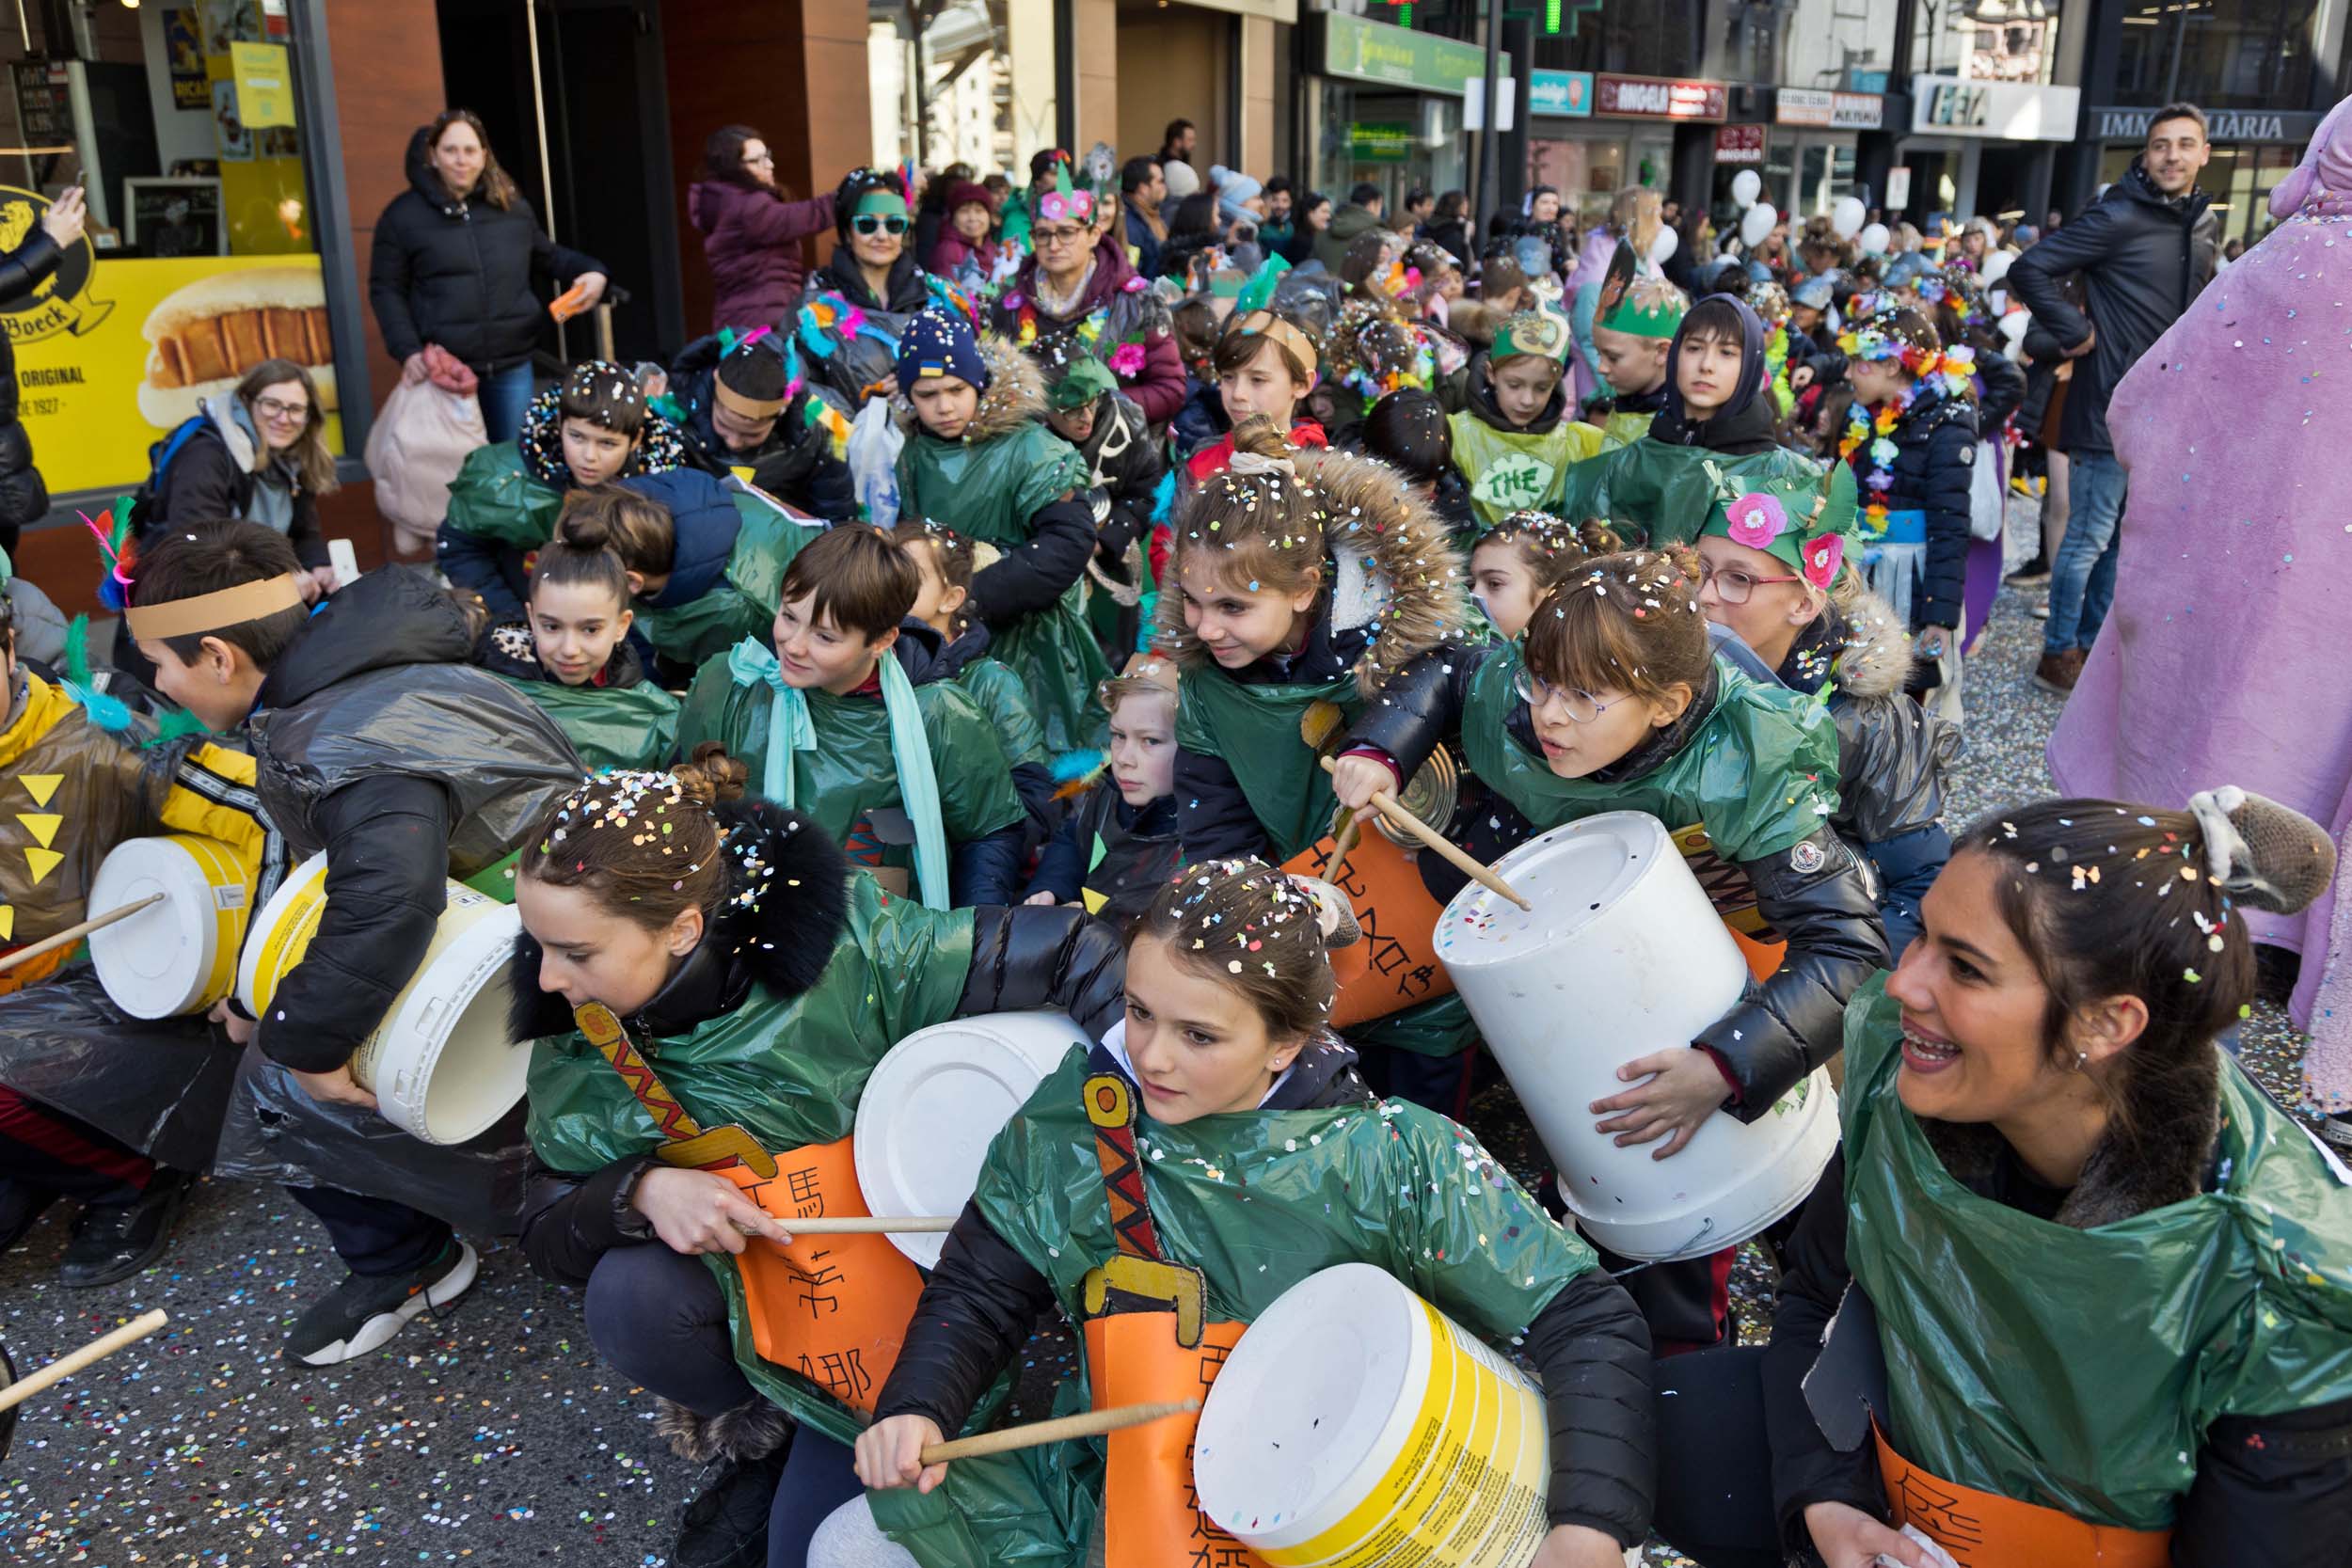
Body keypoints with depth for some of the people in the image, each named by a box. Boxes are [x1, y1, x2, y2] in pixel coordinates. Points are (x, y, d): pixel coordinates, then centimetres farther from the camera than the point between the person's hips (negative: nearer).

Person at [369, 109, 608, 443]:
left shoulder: (512, 207, 9)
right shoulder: (404, 215, 0)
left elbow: (547, 255, 23)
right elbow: (386, 290, 2)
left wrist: (590, 271, 3)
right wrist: (408, 351, -10)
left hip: (512, 365, 3)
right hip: (445, 368, -3)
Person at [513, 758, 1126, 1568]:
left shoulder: (851, 948, -27)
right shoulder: (578, 1044, -13)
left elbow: (1072, 951, -23)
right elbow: (548, 1238, -9)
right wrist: (641, 1190, -31)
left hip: (893, 1250, -3)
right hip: (733, 1262, 4)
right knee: (629, 1298, -29)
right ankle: (761, 1433, 2)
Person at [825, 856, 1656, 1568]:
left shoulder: (1394, 1158, -21)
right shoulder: (1074, 1117, -11)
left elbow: (1589, 1321, -19)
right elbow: (980, 1289, 3)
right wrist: (919, 1407, -16)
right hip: (1106, 1490, 3)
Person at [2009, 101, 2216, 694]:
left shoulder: (2204, 223, 11)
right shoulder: (2118, 218, -13)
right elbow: (2028, 270, -17)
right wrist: (2075, 334, -16)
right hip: (2111, 406, -8)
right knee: (2090, 537, -3)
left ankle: (2092, 645, 26)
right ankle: (2058, 655, 9)